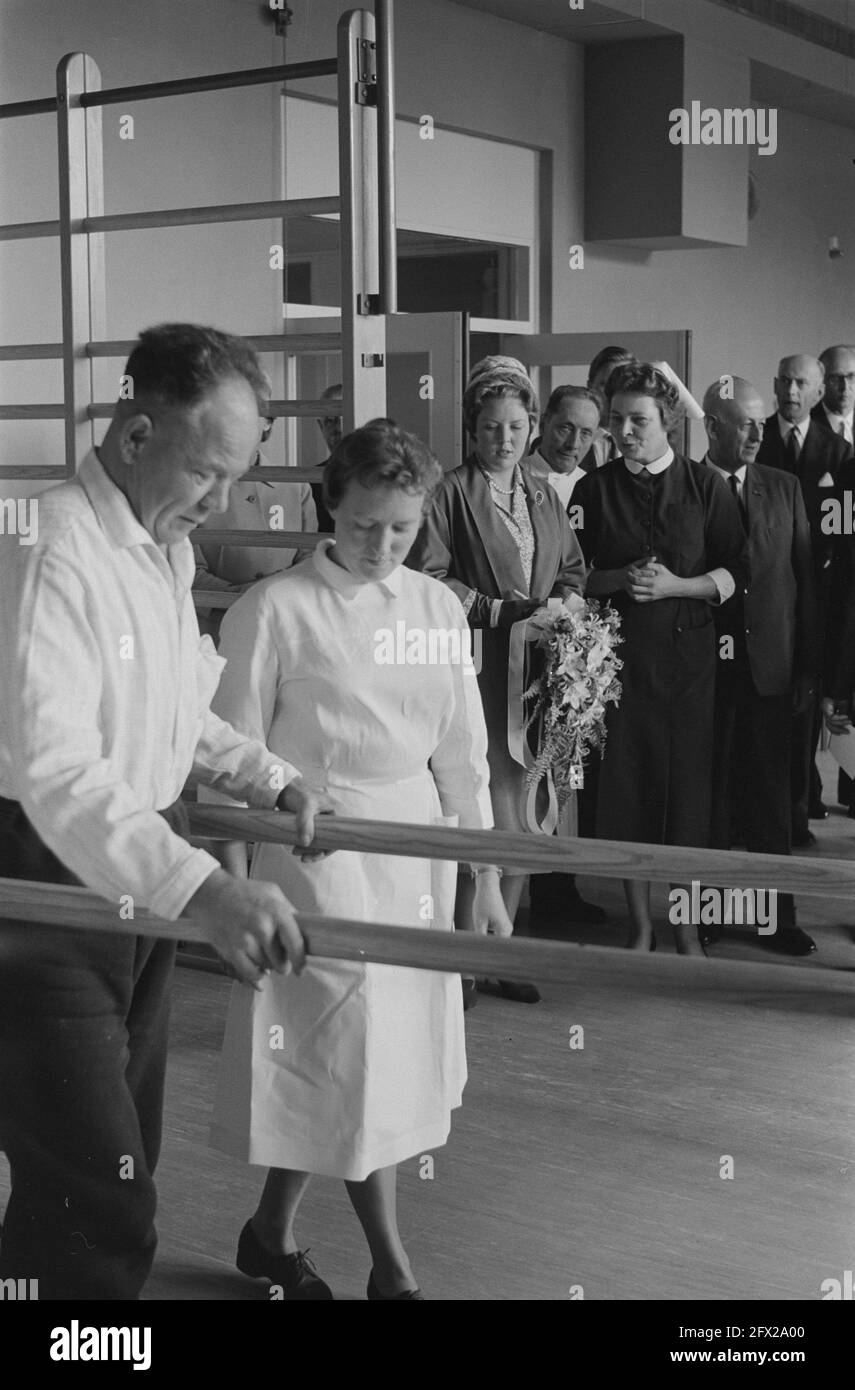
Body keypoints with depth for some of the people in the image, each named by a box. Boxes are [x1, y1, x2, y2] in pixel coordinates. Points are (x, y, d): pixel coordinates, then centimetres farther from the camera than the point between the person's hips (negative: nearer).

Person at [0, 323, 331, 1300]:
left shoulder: (167, 547, 10)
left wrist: (273, 782, 9)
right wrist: (203, 888, -45)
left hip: (139, 881, 9)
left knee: (119, 1175, 18)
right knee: (96, 1216, -10)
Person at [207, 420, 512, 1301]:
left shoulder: (437, 607, 5)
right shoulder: (275, 610, -9)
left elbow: (463, 755, 9)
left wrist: (486, 878, 10)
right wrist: (236, 889, -8)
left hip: (417, 847, 5)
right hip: (318, 849, -5)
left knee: (396, 1052, 11)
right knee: (354, 1043, -4)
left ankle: (273, 1232, 29)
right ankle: (389, 1264, 12)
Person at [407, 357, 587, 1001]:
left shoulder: (544, 498, 17)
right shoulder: (451, 493, -4)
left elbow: (574, 572, 22)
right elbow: (427, 579, -10)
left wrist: (560, 607, 1)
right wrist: (502, 611, -14)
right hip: (479, 667, -6)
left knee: (519, 824, 6)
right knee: (501, 823, -8)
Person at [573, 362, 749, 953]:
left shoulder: (706, 485, 3)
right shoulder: (593, 490, 5)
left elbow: (735, 572, 1)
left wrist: (676, 585, -14)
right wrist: (619, 579, -11)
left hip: (690, 655, -1)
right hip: (619, 655, 1)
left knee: (691, 789, 3)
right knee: (627, 789, 4)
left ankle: (687, 931, 17)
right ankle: (641, 926, 19)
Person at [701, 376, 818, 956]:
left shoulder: (785, 488, 8)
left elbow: (805, 579, 7)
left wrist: (809, 665, 3)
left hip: (769, 665, 2)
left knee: (771, 799, 7)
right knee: (708, 796, 5)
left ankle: (778, 916, 16)